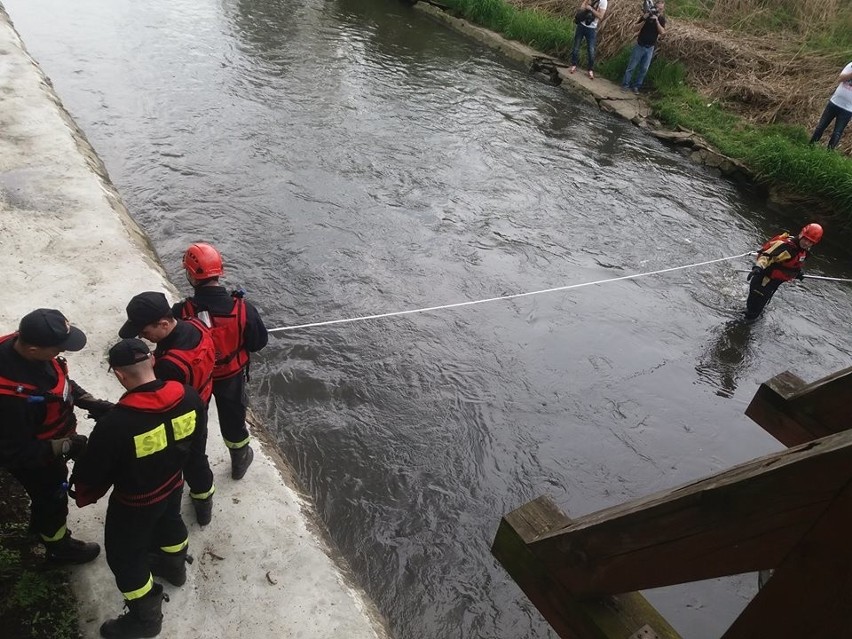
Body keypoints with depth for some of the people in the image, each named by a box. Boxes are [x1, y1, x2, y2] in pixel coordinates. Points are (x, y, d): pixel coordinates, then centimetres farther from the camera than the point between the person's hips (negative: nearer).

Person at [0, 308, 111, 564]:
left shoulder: (24, 344, -20)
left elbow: (60, 380, -1)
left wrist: (90, 402, -10)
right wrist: (66, 446, -26)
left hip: (49, 446, 7)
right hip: (32, 460, -7)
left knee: (48, 494, 33)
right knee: (53, 499, 20)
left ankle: (40, 525, 63)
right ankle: (59, 547, 49)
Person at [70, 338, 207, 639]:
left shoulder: (115, 424, -37)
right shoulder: (189, 397, -22)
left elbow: (92, 473, -20)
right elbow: (198, 440, -2)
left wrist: (83, 495, 3)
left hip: (134, 503, -5)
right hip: (174, 485, 5)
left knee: (125, 557, 20)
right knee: (168, 522, 35)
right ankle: (174, 567, 63)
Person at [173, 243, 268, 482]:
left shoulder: (181, 312, -29)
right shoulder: (243, 309, -27)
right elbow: (259, 342, -13)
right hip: (231, 377, 0)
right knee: (233, 419, 25)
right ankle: (239, 462, 48)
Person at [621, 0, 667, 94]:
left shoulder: (661, 19, 0)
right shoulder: (646, 15, -5)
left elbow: (662, 32, -14)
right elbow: (636, 28, -10)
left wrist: (656, 20, -21)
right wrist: (644, 19, -23)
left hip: (650, 48, 2)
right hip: (640, 45, -2)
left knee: (644, 69, 3)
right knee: (631, 67, 0)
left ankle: (636, 86, 13)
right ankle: (625, 85, 8)